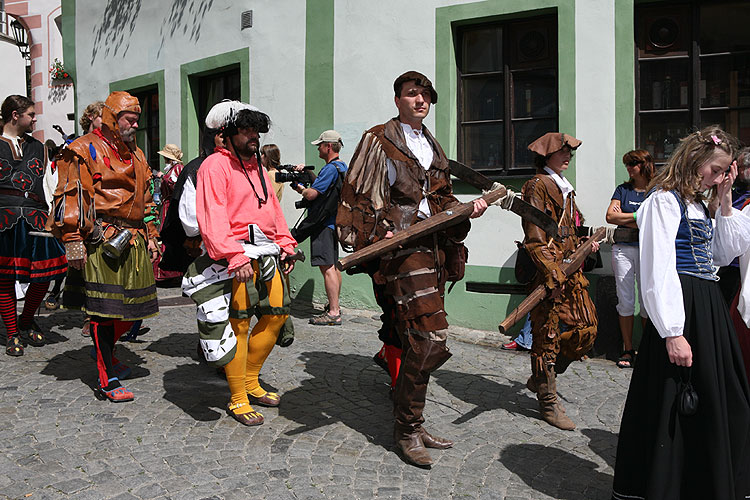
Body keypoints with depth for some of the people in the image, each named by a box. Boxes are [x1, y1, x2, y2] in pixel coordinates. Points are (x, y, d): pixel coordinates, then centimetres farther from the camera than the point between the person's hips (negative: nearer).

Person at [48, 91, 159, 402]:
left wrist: (150, 237, 20)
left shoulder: (135, 155, 20)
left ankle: (105, 352, 37)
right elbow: (71, 198, -10)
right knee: (104, 310, -4)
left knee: (134, 305, 11)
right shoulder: (86, 150, -3)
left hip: (134, 241, 8)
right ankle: (108, 382, 4)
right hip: (102, 242, -7)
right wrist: (73, 243, -16)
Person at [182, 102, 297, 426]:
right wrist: (235, 257, -24)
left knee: (276, 315, 10)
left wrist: (285, 245, 13)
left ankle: (250, 382, 27)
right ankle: (238, 400, 11)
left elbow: (273, 208, 24)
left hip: (267, 254, 8)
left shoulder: (256, 166, 21)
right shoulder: (216, 165, -6)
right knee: (239, 323, -3)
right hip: (236, 256, -8)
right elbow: (212, 219, -16)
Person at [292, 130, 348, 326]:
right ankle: (335, 306, 26)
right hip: (333, 222, 11)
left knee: (326, 267, -10)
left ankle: (333, 313, -10)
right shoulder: (342, 167, 16)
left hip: (323, 224, -11)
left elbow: (312, 194, -18)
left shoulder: (330, 168, -16)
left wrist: (299, 187, 1)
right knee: (332, 265, 16)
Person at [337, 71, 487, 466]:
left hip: (433, 244, 8)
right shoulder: (379, 140, 1)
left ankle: (409, 422, 24)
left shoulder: (432, 147, 23)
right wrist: (376, 234, -15)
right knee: (431, 336, -15)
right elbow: (358, 195, -3)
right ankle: (407, 430, 0)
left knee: (417, 339, 11)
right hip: (401, 243, -8)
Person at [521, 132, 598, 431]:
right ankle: (549, 402, 10)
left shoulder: (565, 187, 20)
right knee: (548, 334, -2)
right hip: (548, 271, -9)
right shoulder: (538, 185, -8)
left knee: (585, 329, 9)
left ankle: (541, 379, 26)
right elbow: (535, 238, -17)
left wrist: (585, 246, 12)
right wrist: (552, 275, -23)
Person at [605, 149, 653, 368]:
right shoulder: (622, 190, 10)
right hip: (623, 249, 2)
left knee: (647, 301, 1)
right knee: (625, 301, 2)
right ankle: (628, 350, 10)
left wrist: (623, 217, -7)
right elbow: (610, 216, 0)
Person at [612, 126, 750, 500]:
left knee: (718, 402, 15)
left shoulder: (696, 204, 17)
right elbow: (658, 269, -20)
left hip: (709, 307, 10)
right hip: (680, 308, -10)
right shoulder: (664, 200, -11)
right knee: (673, 407, -1)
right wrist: (673, 332, -24)